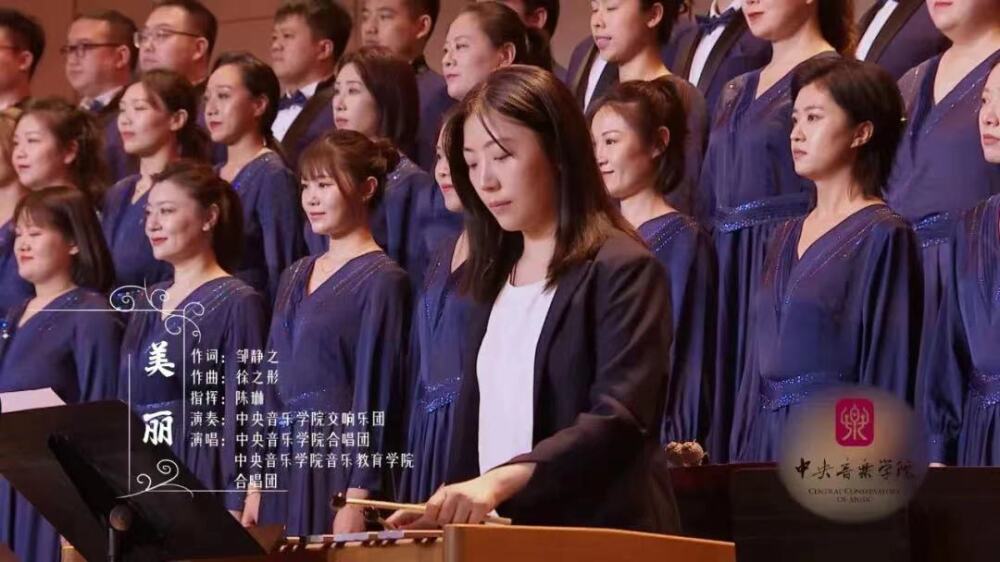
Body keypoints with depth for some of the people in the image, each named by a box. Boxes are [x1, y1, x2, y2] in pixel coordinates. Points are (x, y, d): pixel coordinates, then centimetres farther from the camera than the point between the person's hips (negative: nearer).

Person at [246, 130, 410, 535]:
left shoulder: (381, 280, -6)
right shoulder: (296, 277, 15)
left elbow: (376, 390, -12)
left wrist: (357, 497, -17)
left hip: (342, 460, -7)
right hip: (285, 463, 7)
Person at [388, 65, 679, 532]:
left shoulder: (623, 270, -8)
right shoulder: (496, 280, 16)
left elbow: (619, 420, -20)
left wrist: (502, 480, -32)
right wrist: (448, 512, 2)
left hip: (602, 534, -7)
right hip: (501, 535, 7)